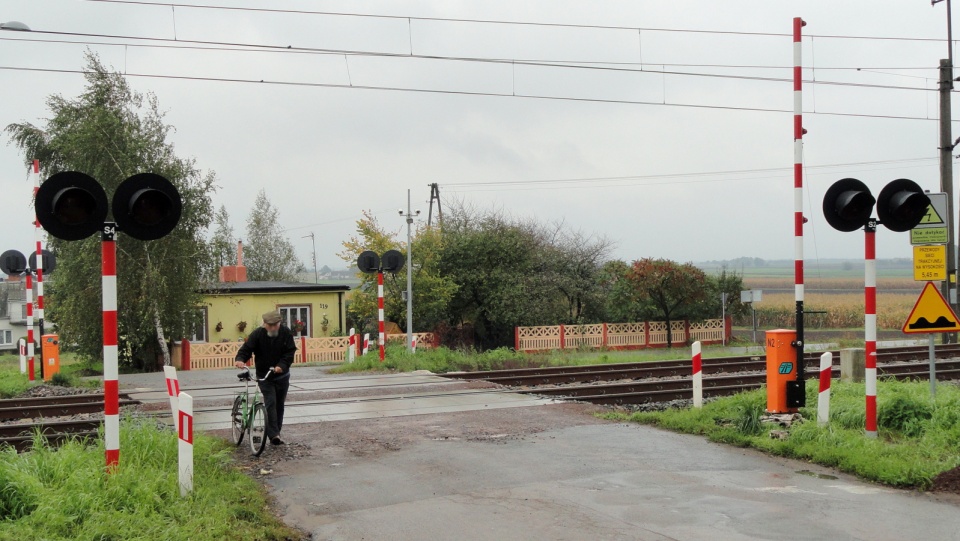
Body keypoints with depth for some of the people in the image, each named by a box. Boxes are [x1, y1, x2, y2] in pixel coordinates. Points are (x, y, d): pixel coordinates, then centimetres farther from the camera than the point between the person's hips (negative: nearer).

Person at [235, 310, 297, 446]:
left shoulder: (286, 333, -9)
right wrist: (240, 359, -38)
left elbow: (290, 352, -12)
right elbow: (246, 348, -17)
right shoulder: (257, 334, -12)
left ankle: (276, 432, 24)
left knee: (279, 404, 11)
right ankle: (274, 435, -18)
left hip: (282, 375, 2)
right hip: (264, 376, -2)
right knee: (270, 403, -14)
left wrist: (282, 365, -28)